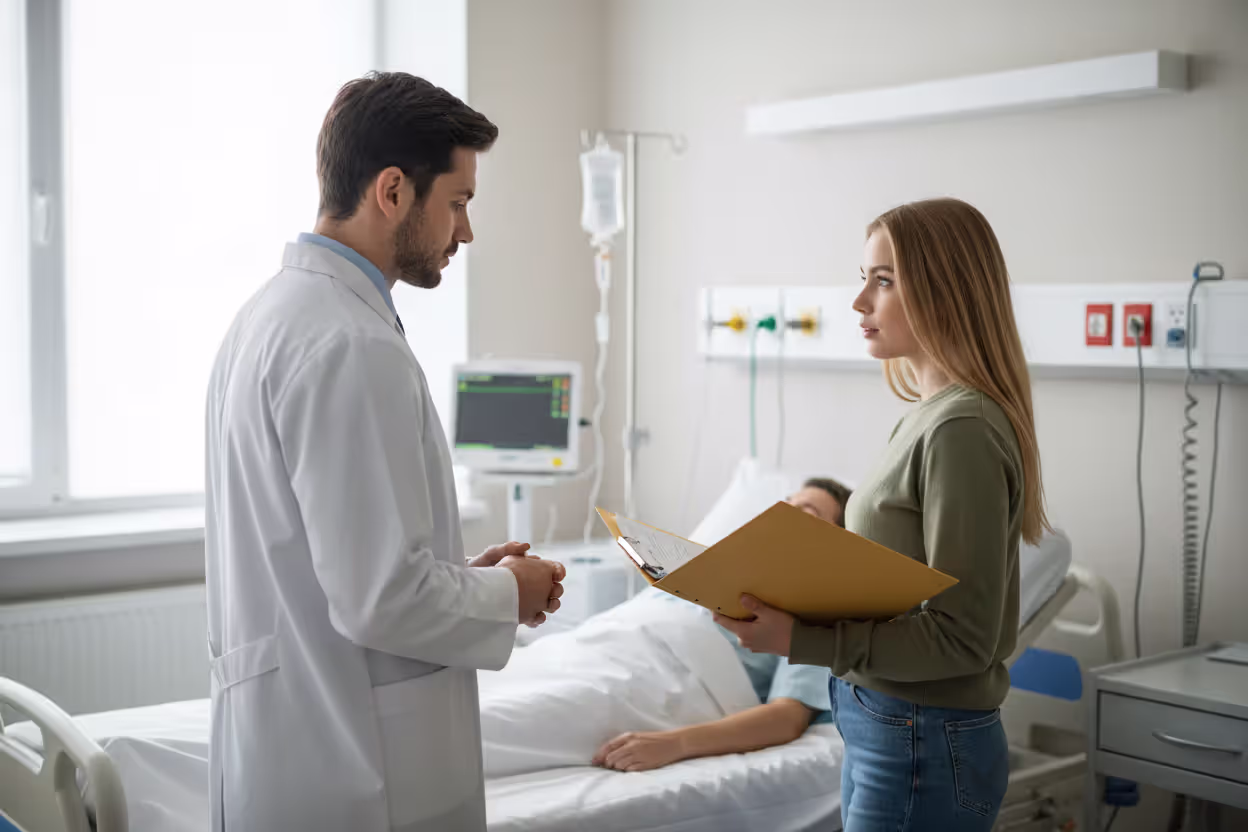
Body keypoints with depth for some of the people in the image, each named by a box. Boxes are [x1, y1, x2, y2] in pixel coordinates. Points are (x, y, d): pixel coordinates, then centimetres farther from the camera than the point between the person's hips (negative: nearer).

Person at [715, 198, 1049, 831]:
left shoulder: (963, 430, -20)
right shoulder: (929, 416, 9)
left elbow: (963, 637, -22)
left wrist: (802, 641, -26)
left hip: (923, 748, -9)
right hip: (881, 728, 9)